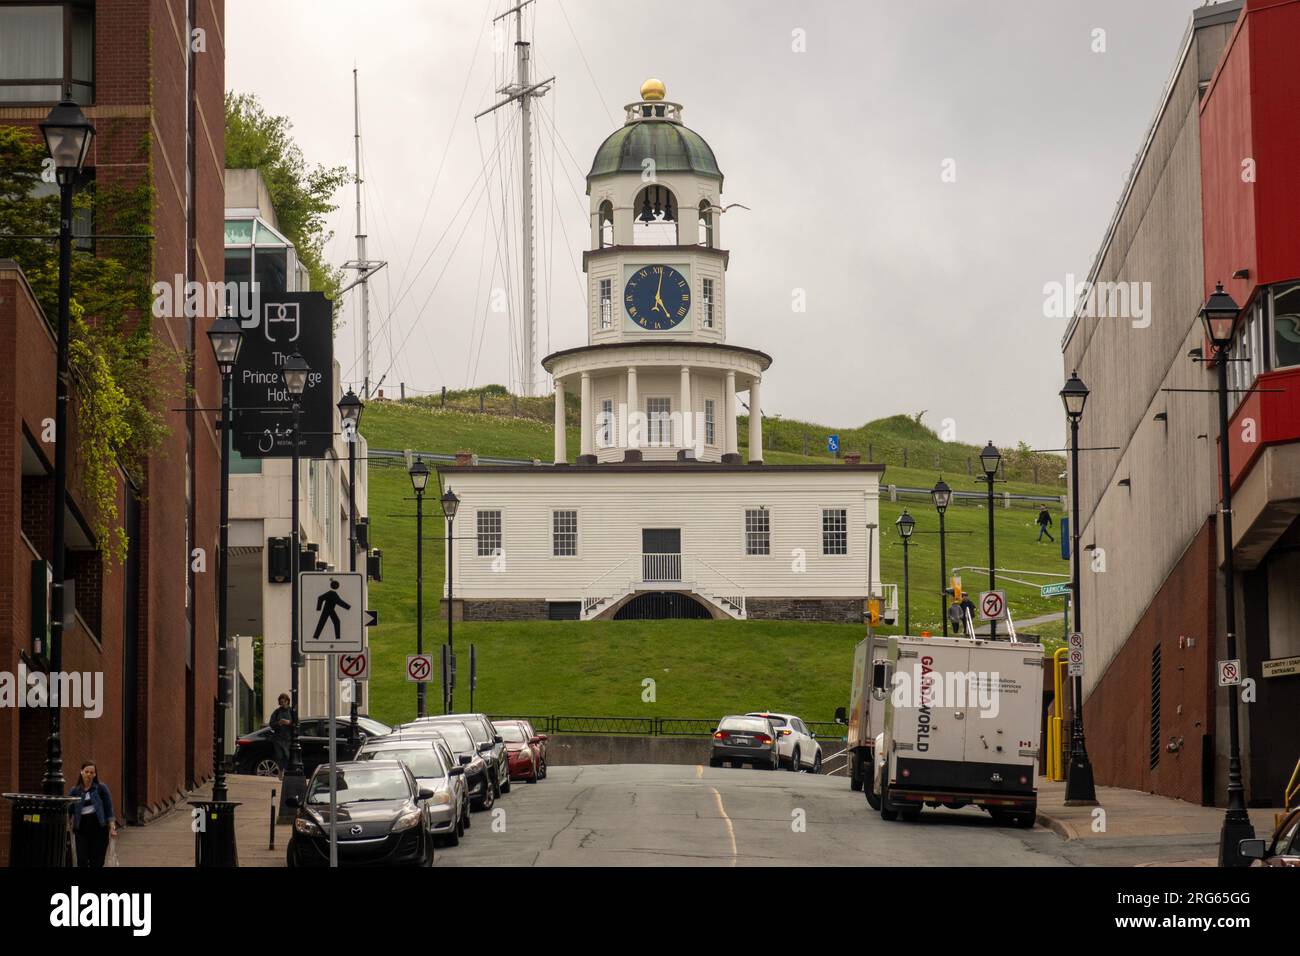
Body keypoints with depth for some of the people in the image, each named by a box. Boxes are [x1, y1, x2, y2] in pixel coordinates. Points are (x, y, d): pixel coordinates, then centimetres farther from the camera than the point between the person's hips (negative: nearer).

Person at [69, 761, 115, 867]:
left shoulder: (101, 789, 2)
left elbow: (109, 810, 1)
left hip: (99, 830, -1)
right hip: (81, 830, 1)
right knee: (82, 862, -6)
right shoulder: (74, 791, 6)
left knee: (96, 862, 2)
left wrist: (112, 827, -7)